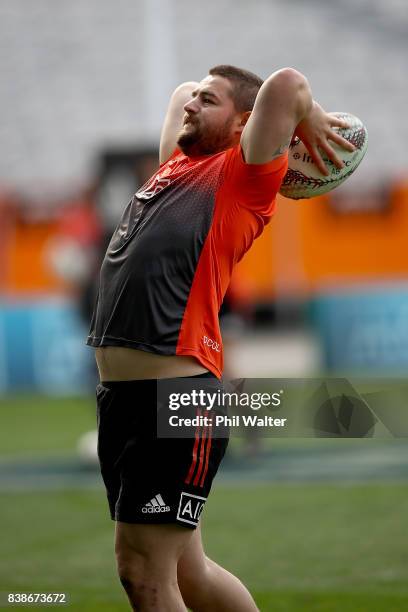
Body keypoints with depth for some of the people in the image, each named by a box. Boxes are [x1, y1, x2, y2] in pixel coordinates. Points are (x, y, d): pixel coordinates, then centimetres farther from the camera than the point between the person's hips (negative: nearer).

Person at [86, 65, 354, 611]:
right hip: (119, 394, 8)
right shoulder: (177, 165, 19)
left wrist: (310, 124, 3)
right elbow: (180, 92, 38)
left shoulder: (242, 178, -2)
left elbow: (286, 84, -16)